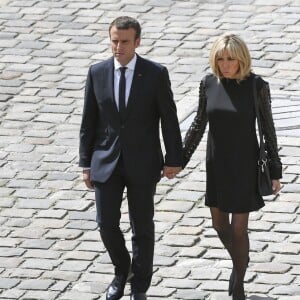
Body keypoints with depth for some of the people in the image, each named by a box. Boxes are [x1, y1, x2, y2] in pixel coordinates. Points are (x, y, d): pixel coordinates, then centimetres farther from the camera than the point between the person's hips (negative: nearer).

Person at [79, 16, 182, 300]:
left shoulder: (156, 74, -9)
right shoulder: (97, 72, -2)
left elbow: (169, 119, -4)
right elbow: (89, 122, 3)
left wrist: (174, 159, -5)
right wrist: (86, 164, 3)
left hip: (143, 162, -2)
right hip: (107, 160, 2)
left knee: (142, 226, 6)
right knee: (107, 224, 0)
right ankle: (122, 271, 28)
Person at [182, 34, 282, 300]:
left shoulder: (257, 87, -16)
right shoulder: (209, 84, -7)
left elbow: (268, 129, -8)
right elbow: (199, 125, 4)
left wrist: (275, 172, -4)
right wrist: (179, 160, 3)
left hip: (245, 164, -4)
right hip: (216, 163, 4)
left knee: (238, 229, 0)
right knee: (219, 225, 16)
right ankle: (240, 261, 47)